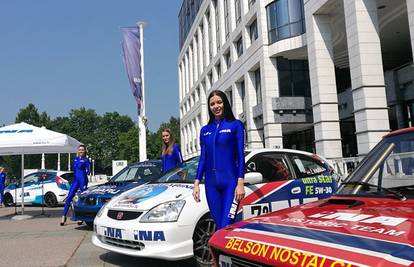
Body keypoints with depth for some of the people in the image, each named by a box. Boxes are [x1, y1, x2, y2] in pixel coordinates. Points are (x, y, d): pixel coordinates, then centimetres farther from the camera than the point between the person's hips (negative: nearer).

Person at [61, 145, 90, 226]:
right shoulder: (75, 159, 13)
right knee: (69, 197, -2)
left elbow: (88, 171, -3)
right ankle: (64, 216, 1)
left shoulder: (86, 160, -2)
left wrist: (87, 172, -19)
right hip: (75, 180, 5)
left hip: (83, 180, -5)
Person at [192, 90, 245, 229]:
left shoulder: (235, 125, 1)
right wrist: (196, 183, 7)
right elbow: (203, 158, 15)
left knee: (226, 227, -11)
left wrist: (240, 183, -10)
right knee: (219, 226, 9)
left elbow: (240, 155, -3)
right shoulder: (205, 130, 14)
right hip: (211, 183, 5)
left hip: (230, 181, -4)